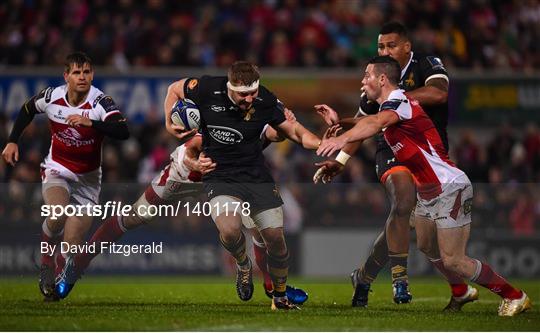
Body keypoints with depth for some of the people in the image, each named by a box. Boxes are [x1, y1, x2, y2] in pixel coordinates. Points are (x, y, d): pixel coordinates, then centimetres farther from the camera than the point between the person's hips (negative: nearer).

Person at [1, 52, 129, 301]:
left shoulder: (101, 102, -21)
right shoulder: (52, 97, -11)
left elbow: (123, 131, -38)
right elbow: (28, 109, 13)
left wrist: (90, 123, -49)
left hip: (88, 177, 0)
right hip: (57, 170, 0)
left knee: (72, 245, -3)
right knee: (57, 217, -31)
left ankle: (56, 287, 22)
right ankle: (46, 261, -5)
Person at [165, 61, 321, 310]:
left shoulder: (265, 101, -11)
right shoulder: (207, 90, -14)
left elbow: (292, 130, 1)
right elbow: (175, 89, 6)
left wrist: (321, 143, -16)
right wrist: (170, 123, -4)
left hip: (257, 177, 2)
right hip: (219, 177, -2)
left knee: (275, 237, -4)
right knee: (229, 231, -28)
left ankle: (280, 297, 20)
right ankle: (242, 264, 8)